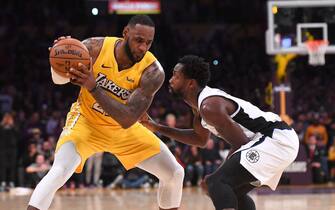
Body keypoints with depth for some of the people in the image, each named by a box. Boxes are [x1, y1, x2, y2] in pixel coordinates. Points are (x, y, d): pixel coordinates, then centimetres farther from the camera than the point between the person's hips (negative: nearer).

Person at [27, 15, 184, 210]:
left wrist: (93, 87, -45)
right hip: (86, 121, -2)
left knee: (175, 174, -1)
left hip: (124, 128, 2)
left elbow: (127, 120, -34)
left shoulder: (153, 72, -26)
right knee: (59, 172, -28)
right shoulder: (94, 48, -24)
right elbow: (59, 79, -11)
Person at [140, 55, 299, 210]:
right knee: (234, 190, 26)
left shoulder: (209, 106, -19)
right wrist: (157, 128, 21)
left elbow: (241, 143, -18)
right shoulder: (201, 103, 12)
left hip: (277, 141, -11)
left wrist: (219, 174, -8)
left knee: (217, 183, -20)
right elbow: (200, 139, 28)